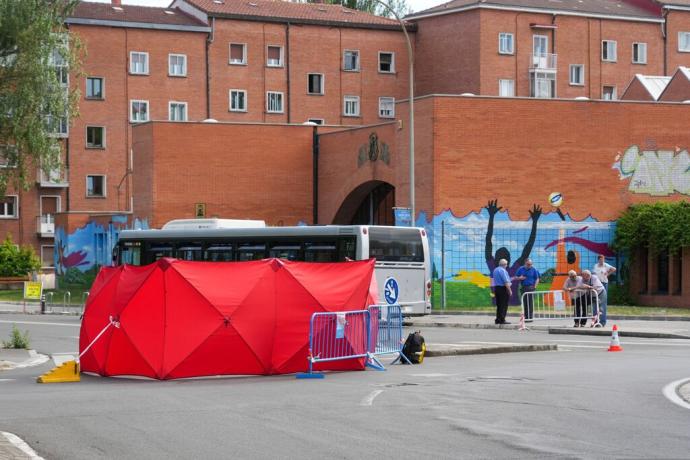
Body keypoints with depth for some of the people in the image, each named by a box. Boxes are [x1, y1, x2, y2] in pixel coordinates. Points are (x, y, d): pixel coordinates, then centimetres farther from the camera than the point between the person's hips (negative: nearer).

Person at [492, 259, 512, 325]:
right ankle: (502, 320, -7)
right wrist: (509, 290, -16)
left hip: (496, 288, 9)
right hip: (503, 289, -9)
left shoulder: (495, 270, 14)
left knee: (498, 305, 13)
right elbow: (506, 282, -18)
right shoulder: (503, 270, -14)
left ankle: (498, 319, 14)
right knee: (504, 305, -5)